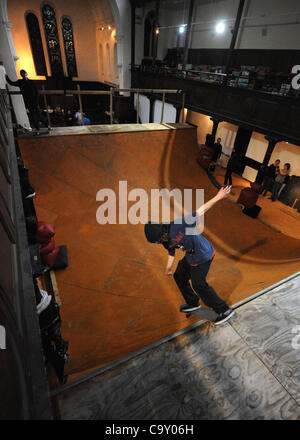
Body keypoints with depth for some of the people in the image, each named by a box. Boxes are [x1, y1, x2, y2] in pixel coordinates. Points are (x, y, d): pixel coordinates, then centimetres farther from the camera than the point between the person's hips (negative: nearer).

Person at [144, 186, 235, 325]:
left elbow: (199, 212, -29)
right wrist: (168, 268, 24)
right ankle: (193, 303, 41)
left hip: (202, 255, -8)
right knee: (179, 276, 20)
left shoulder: (178, 225, -32)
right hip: (191, 255, 9)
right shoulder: (165, 239, -7)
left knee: (199, 285, 2)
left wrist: (218, 197, -27)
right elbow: (171, 251, 12)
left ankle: (224, 310, 20)